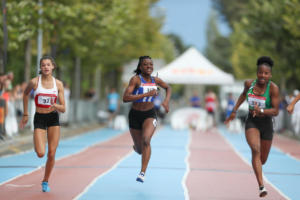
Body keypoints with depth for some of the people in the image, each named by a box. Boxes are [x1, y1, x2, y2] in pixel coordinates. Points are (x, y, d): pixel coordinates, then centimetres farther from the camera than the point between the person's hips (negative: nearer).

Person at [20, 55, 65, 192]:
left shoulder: (58, 84, -3)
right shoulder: (34, 82, -7)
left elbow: (63, 109, -2)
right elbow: (25, 94, 14)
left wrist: (55, 106, -24)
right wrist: (25, 114, 16)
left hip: (53, 119, 1)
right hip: (39, 119, -1)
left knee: (51, 154, -2)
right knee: (40, 154, -13)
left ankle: (45, 181, 17)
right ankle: (37, 145, 26)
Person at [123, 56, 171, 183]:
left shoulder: (155, 80, -2)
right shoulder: (136, 79, -16)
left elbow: (168, 88, 20)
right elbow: (125, 98, -27)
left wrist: (166, 101, 1)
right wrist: (146, 94, -29)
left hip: (150, 115, 1)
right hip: (135, 115, -1)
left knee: (146, 140, -27)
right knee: (140, 150, 10)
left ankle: (142, 173, -24)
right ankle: (137, 147, 51)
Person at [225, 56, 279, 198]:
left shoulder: (273, 88, -17)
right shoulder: (249, 84, -6)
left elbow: (276, 111, -19)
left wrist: (261, 111, -35)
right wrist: (234, 110, 19)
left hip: (266, 124, 0)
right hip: (251, 122, 0)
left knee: (262, 160, 12)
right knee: (256, 150, -27)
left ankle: (257, 164, 54)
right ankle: (261, 186, -32)